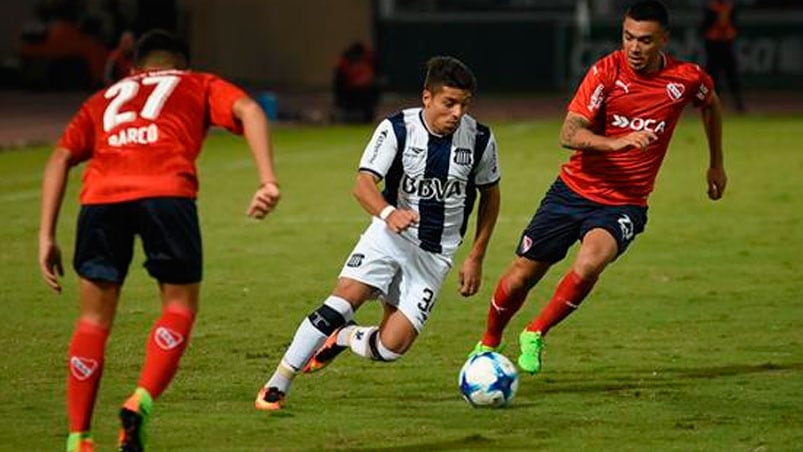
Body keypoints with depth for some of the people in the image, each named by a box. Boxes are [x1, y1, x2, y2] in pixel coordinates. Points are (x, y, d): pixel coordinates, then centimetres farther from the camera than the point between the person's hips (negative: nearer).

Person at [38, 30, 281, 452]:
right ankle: (141, 402, -7)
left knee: (94, 318, 14)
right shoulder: (200, 86, 30)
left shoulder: (105, 98, 36)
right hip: (166, 191, -2)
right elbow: (248, 111, 9)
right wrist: (268, 180, 0)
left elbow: (61, 157, 22)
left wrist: (47, 236, 19)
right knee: (179, 306, 14)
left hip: (100, 195, 2)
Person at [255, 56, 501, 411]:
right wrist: (388, 213, -43)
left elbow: (490, 195, 11)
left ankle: (339, 339, 22)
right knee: (342, 302, -24)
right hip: (390, 235, -2)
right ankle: (277, 386, -13)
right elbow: (363, 184, -21)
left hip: (434, 256, 2)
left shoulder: (480, 139, -5)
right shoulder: (397, 129, -12)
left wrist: (476, 258, 9)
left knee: (390, 347, -12)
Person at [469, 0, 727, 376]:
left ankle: (535, 335, -8)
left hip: (624, 204, 0)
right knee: (520, 277, 4)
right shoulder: (607, 71, -13)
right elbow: (569, 134, -22)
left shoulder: (687, 79, -7)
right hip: (574, 190, 0)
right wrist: (616, 142, -39)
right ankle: (488, 345, 33)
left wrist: (716, 164, 26)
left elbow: (710, 104, 19)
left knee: (589, 264, -31)